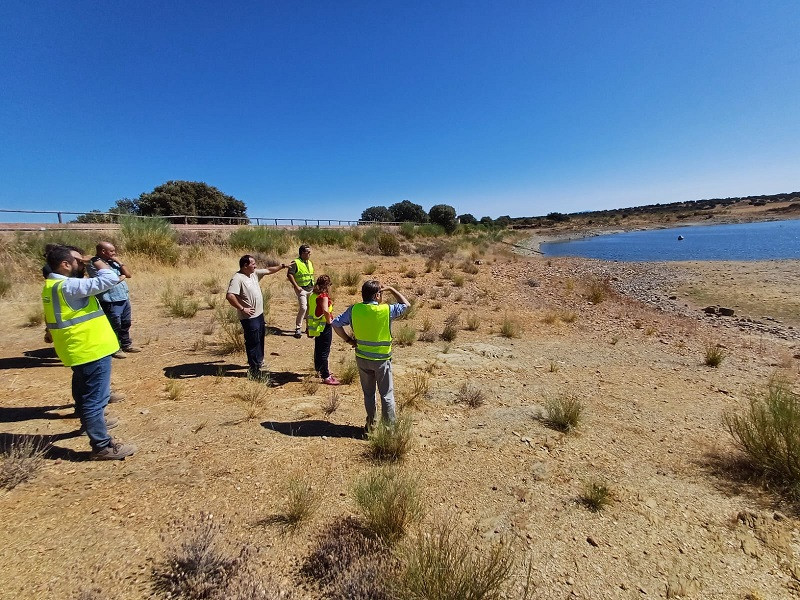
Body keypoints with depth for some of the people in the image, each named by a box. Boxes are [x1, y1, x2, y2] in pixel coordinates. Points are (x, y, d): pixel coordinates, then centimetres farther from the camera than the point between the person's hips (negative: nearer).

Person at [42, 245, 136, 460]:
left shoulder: (53, 285, 9)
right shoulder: (68, 286, -23)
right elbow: (109, 279, -28)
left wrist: (84, 266, 10)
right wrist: (100, 264, -12)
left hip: (80, 349, 10)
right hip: (91, 350, -10)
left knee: (84, 393, 28)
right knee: (96, 398, -4)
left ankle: (89, 422, 50)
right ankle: (102, 446, 3)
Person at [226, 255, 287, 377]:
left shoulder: (254, 273, 6)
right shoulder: (237, 278, -20)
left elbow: (269, 270, 20)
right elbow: (229, 296, -30)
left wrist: (282, 266, 18)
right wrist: (242, 309, -25)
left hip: (259, 314, 9)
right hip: (249, 317, -9)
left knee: (260, 339, 23)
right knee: (253, 342, -1)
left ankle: (259, 360, 42)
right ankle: (254, 369, 10)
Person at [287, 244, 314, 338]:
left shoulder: (310, 263, 14)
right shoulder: (296, 262, -10)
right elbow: (289, 274, -15)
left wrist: (313, 286, 14)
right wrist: (296, 286, -18)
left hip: (311, 289, 7)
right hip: (301, 289, -7)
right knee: (303, 308, -15)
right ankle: (298, 328, -5)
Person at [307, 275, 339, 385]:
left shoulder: (312, 295, 7)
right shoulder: (323, 296, -19)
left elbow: (309, 311, 14)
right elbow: (325, 310, -36)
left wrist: (308, 325, 22)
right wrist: (329, 321, -19)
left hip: (314, 325, 9)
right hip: (324, 326, -9)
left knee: (318, 348, 25)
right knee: (325, 351, -3)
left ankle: (318, 368, 44)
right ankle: (326, 377, 2)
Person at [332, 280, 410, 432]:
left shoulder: (354, 310, -9)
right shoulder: (386, 310, -17)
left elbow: (335, 323, -6)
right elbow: (405, 304, -1)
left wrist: (348, 340, 2)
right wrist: (391, 289, 3)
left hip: (362, 358, 3)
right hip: (382, 359, -3)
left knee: (368, 393, 20)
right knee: (387, 394, 12)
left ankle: (370, 424, 30)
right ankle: (390, 426, 21)